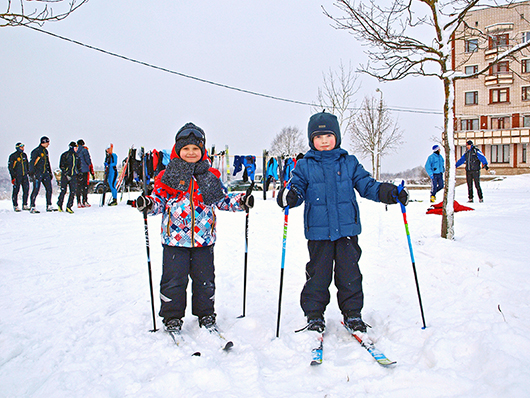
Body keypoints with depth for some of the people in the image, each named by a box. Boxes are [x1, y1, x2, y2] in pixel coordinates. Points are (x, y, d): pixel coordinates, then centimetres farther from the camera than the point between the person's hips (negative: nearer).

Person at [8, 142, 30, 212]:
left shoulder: (24, 155, 13)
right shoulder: (13, 156, -4)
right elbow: (10, 167, -4)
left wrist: (28, 173, 17)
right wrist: (13, 177, -9)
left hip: (24, 176, 5)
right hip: (17, 176, -5)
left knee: (26, 190, 2)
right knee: (16, 191, -2)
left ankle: (25, 205, 11)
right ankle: (15, 206, 6)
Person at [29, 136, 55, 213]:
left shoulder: (45, 151, 16)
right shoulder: (36, 151, -9)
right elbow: (31, 163, -11)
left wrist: (50, 172, 23)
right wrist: (32, 174, -16)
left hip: (45, 173, 8)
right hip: (37, 174, -8)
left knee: (49, 189, 5)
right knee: (36, 190, -7)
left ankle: (49, 206, 11)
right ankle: (32, 207, -1)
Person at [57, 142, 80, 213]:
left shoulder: (76, 156, 15)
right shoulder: (65, 155, -3)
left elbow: (79, 166, 25)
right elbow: (61, 166, -6)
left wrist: (78, 173, 13)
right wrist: (66, 173, -14)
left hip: (74, 176, 5)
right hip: (65, 176, -5)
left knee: (73, 191, -6)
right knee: (63, 191, 1)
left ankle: (69, 207, -1)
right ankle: (59, 205, 21)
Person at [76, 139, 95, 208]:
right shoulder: (84, 150, 1)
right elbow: (88, 161, -3)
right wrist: (92, 172, 4)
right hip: (84, 171, -4)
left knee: (78, 187, 6)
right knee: (85, 186, -1)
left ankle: (79, 202, 4)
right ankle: (84, 201, -6)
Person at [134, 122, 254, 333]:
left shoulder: (210, 176, 7)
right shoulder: (168, 176, 1)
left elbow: (223, 199, 13)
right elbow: (160, 199, 2)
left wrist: (240, 201, -2)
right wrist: (148, 203, -18)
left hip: (204, 238, 2)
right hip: (175, 238, -2)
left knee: (205, 279, 11)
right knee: (174, 279, 4)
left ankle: (206, 315, 29)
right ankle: (172, 317, 23)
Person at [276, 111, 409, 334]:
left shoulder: (349, 163, 8)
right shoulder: (304, 166, 4)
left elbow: (366, 185, 9)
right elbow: (297, 188, -1)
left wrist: (389, 192, -6)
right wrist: (289, 196, -25)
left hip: (347, 228, 1)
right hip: (318, 231, -1)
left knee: (349, 273, 7)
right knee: (317, 274, 6)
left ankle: (352, 313, 23)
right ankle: (314, 315, 21)